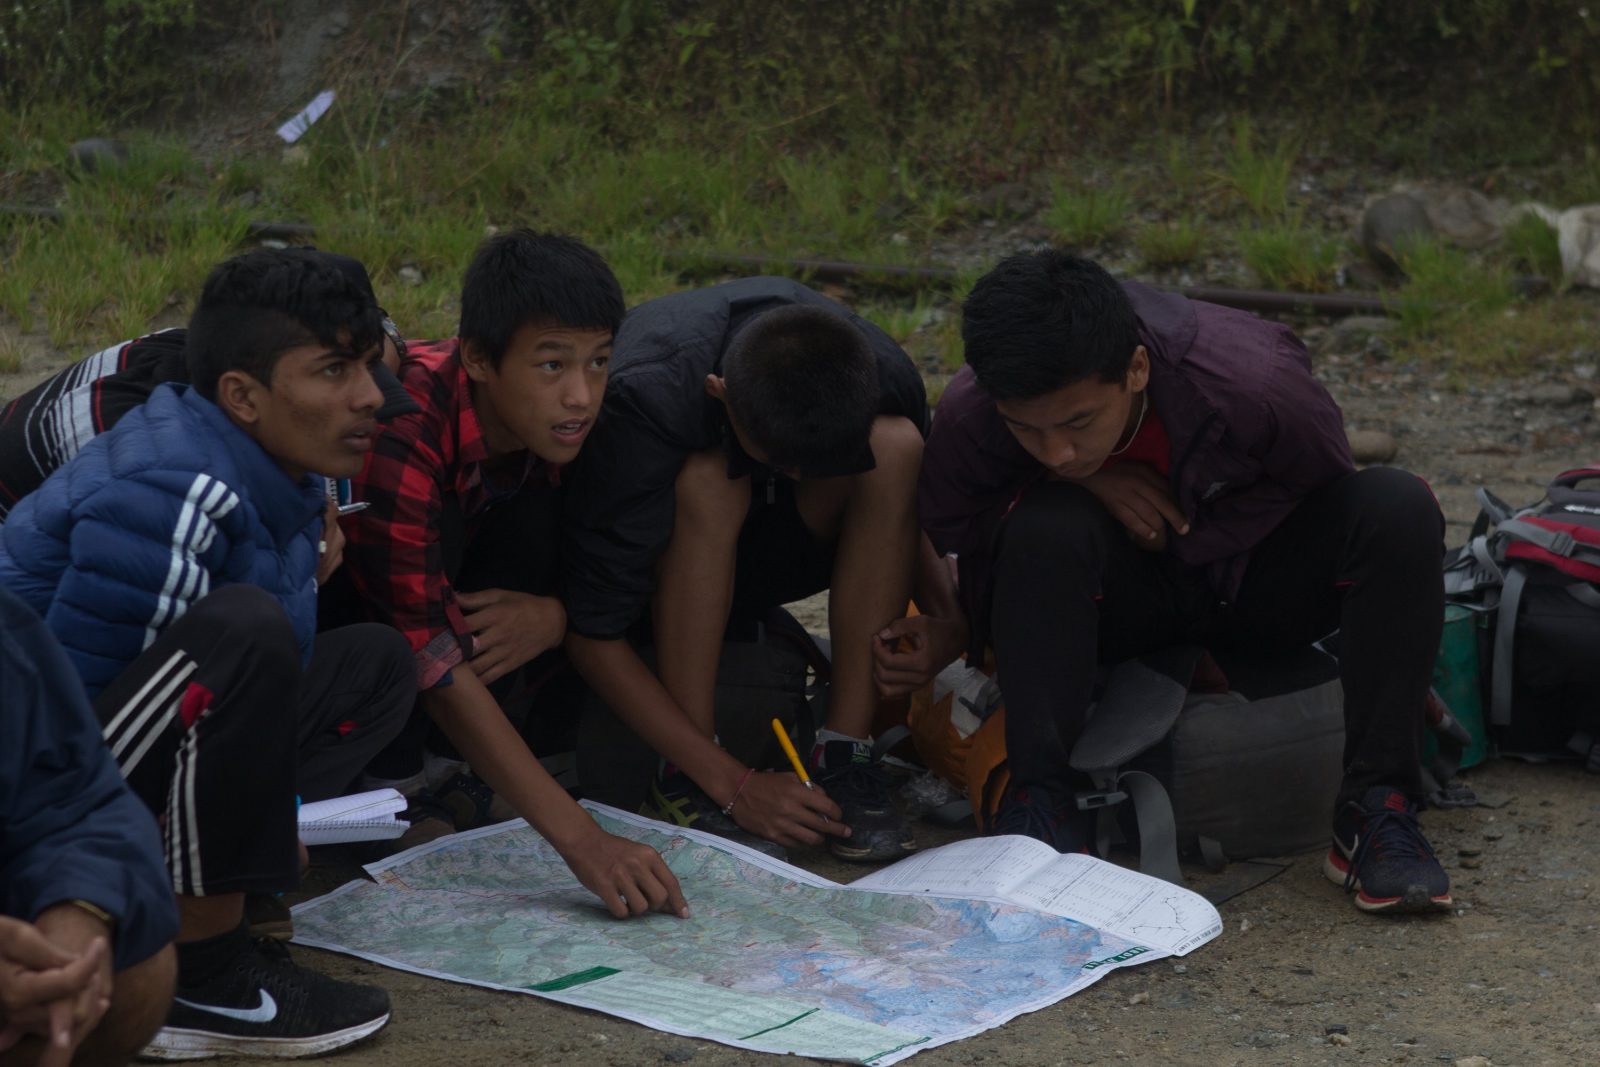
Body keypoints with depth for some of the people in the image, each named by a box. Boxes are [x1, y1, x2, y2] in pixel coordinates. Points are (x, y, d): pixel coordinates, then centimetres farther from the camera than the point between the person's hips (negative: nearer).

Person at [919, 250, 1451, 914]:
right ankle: (1039, 797, -27)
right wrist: (1083, 484, -22)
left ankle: (1376, 812, -26)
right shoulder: (970, 417, -27)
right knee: (1044, 525, -34)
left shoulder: (1252, 382, -30)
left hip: (1247, 580, 0)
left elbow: (1330, 493, -9)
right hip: (1117, 596, 0)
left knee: (1398, 508, -28)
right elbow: (938, 527, -7)